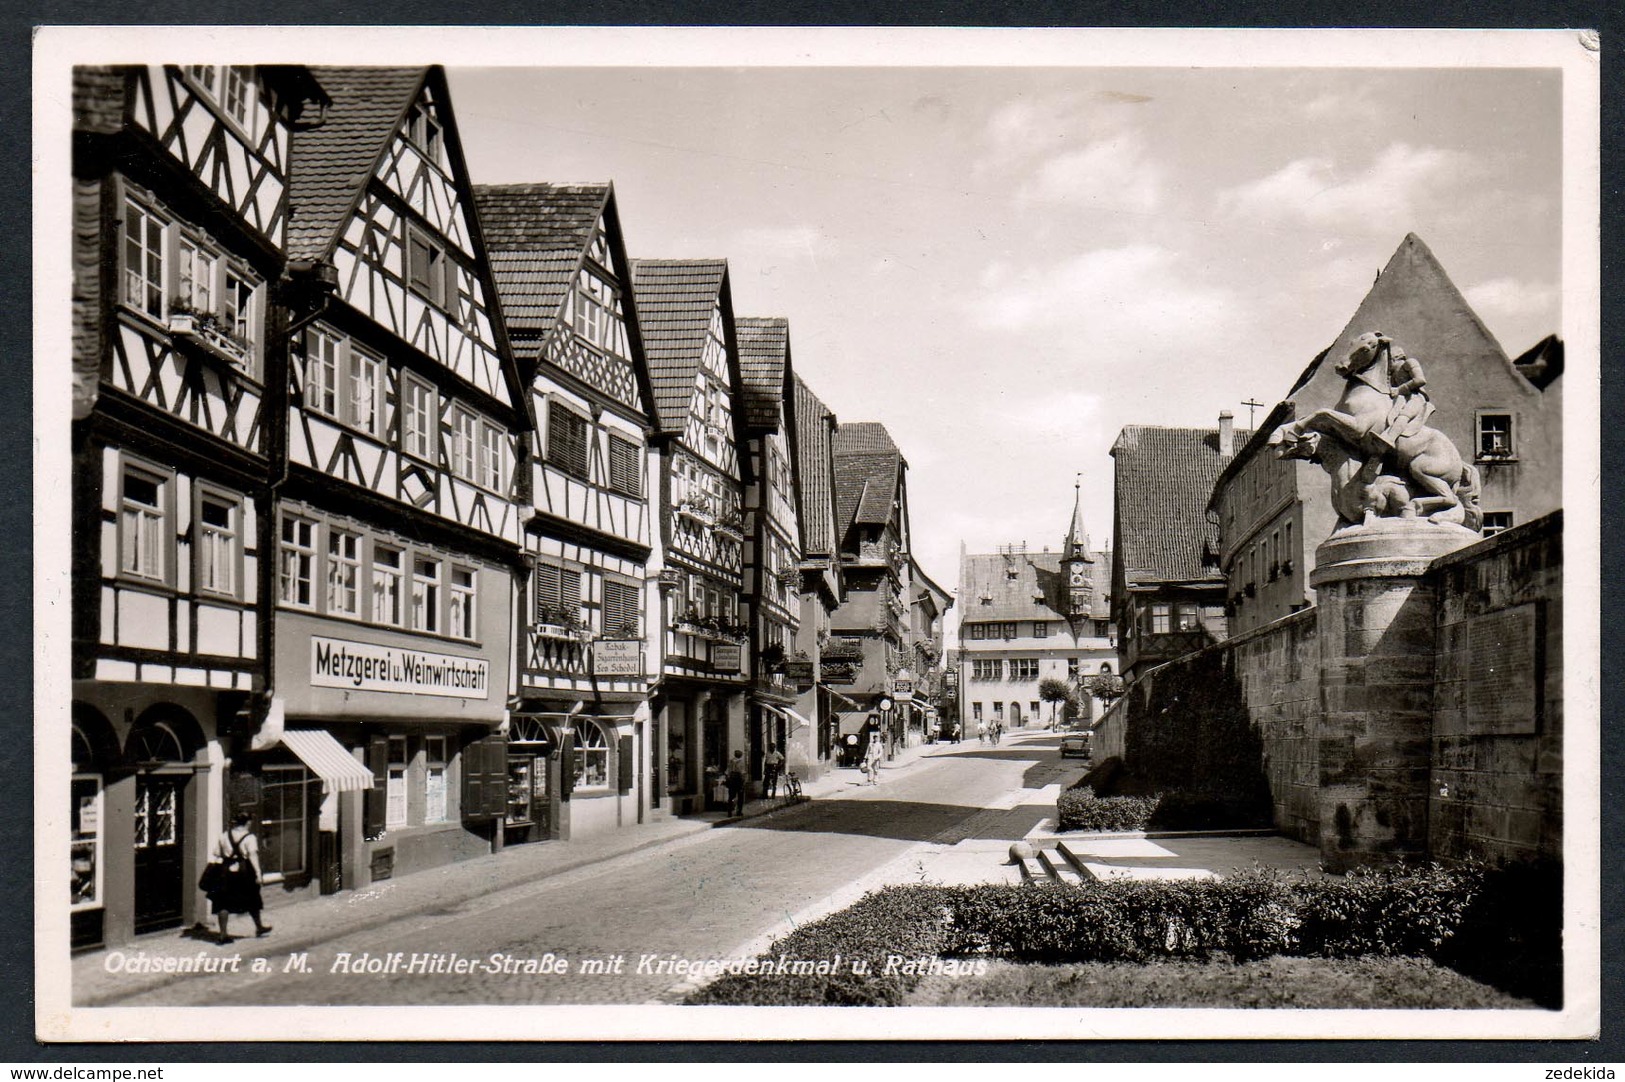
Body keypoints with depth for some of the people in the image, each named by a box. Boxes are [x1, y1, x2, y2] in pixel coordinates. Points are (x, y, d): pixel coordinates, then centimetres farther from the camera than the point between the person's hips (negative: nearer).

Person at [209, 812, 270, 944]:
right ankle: (259, 927, 31)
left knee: (224, 903, 5)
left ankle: (223, 934, 0)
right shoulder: (249, 838, -8)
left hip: (226, 872, 3)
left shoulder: (223, 837, 6)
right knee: (252, 901, 15)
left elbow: (217, 856, 6)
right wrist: (258, 873, -19)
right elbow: (253, 856, -17)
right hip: (244, 872, -3)